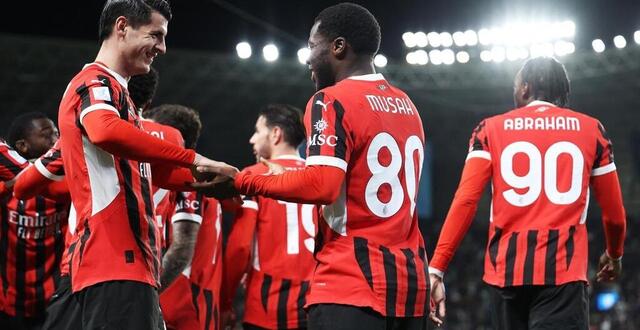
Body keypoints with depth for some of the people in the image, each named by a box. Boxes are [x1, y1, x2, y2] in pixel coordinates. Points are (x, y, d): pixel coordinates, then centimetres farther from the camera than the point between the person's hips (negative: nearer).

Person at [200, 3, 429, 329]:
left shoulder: (333, 102, -7)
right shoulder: (407, 106, 18)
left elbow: (321, 186, -18)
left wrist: (244, 181, -7)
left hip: (352, 285, -8)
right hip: (410, 281, 8)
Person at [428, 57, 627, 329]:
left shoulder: (492, 130, 9)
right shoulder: (591, 131, 10)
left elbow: (465, 201, -3)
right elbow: (614, 213, 13)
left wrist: (436, 269, -5)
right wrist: (614, 255, 34)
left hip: (507, 269, 2)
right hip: (564, 271, -2)